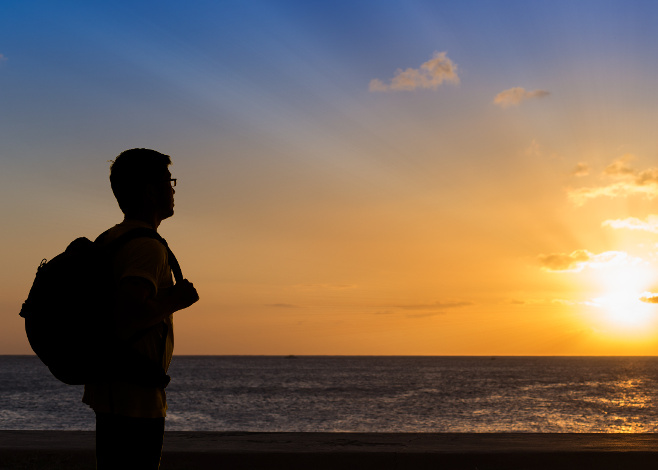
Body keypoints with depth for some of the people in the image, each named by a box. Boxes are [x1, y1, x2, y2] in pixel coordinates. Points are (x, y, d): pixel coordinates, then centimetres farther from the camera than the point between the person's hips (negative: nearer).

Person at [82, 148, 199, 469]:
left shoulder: (108, 240, 13)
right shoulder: (148, 247, -17)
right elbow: (127, 313, -31)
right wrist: (175, 300, -17)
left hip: (108, 392, 10)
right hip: (136, 398, -10)